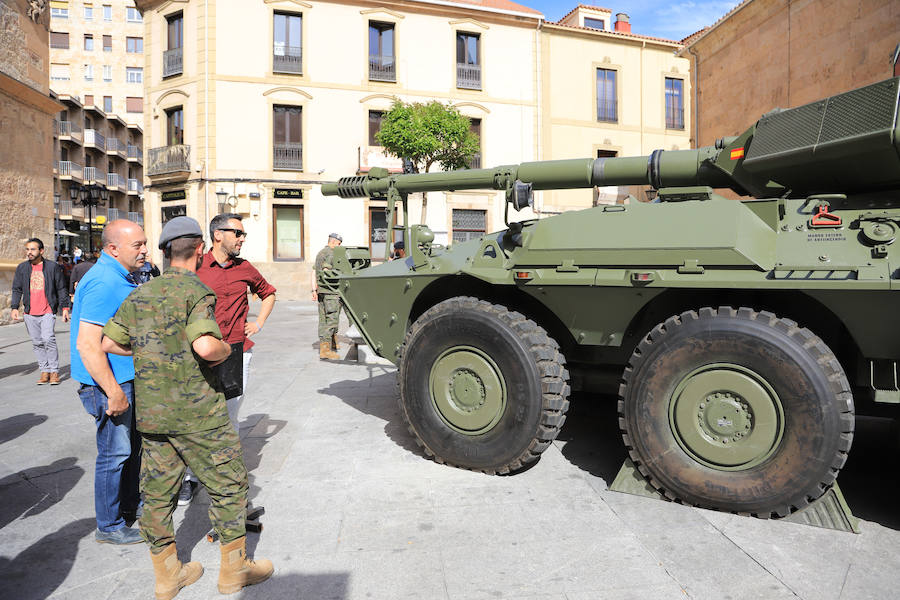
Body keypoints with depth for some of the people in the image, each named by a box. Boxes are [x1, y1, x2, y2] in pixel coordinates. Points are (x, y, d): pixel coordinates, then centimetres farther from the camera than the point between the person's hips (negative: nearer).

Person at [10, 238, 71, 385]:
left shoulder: (52, 266, 2)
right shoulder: (22, 268, 10)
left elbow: (61, 288, 6)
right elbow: (17, 289, 13)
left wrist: (65, 307, 2)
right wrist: (14, 307, 2)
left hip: (47, 312, -4)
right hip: (30, 313, 4)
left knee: (48, 339, -14)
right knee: (37, 343, 7)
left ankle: (54, 371, -5)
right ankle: (44, 371, 14)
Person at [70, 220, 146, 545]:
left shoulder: (120, 277, 10)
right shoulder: (103, 283, -22)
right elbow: (87, 344, -27)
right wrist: (114, 393, -25)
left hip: (127, 379, 10)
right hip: (108, 384, -10)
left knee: (132, 445, 21)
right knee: (114, 453, 2)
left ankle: (130, 504, 38)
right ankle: (109, 527, 18)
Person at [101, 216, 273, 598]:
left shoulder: (139, 293, 8)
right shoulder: (196, 291, -15)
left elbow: (109, 342, 11)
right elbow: (205, 347, -30)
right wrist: (227, 349, -9)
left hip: (149, 411, 8)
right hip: (195, 410, -7)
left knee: (157, 491, 16)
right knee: (229, 485, 8)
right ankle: (234, 569, 20)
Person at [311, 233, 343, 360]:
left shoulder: (319, 253, 21)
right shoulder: (331, 253, -8)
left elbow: (313, 274, 19)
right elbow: (326, 271, -20)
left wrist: (314, 290, 18)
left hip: (321, 291, 10)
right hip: (331, 291, -9)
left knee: (323, 320, 11)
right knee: (332, 319, -8)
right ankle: (325, 349, -11)